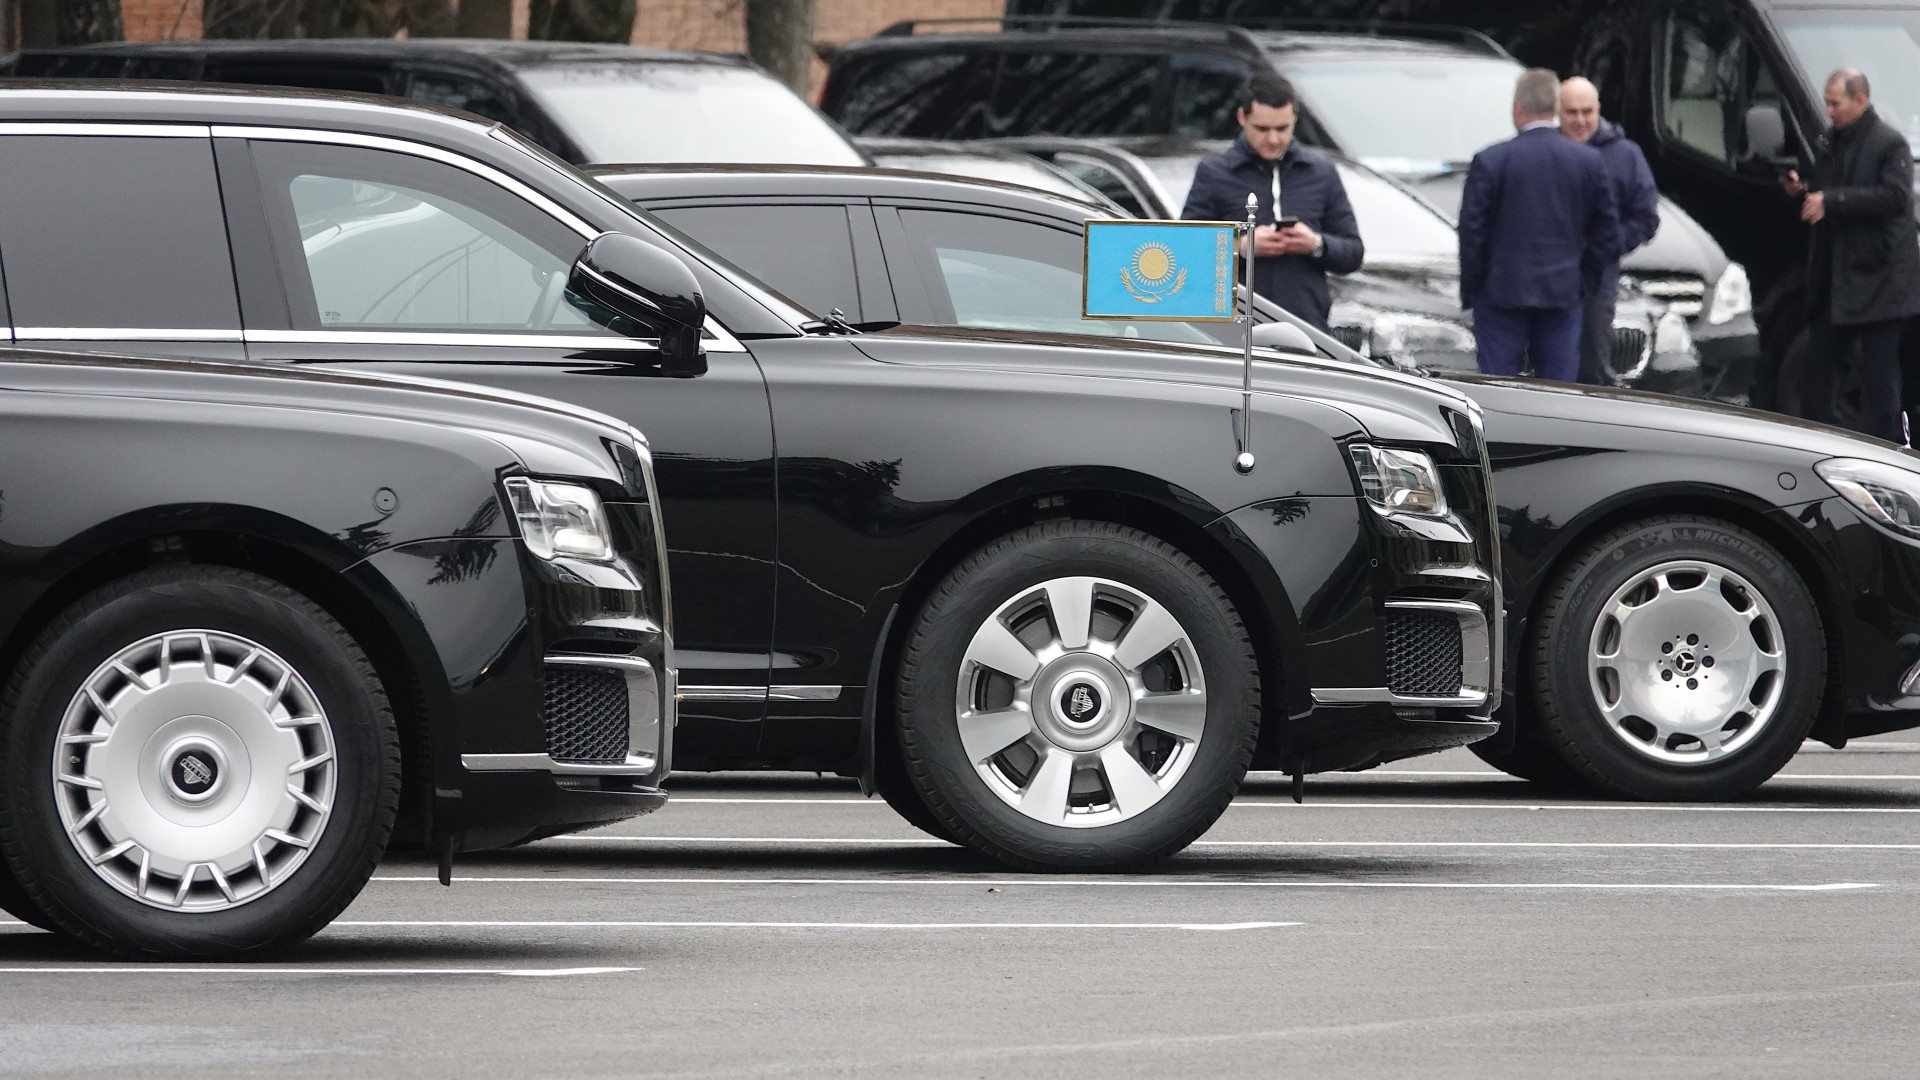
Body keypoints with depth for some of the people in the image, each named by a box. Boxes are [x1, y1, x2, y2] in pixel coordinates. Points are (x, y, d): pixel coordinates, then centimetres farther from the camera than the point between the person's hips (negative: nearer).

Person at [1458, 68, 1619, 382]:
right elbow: (1607, 236, 5)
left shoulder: (1490, 162, -9)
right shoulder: (1590, 162, 0)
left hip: (1502, 295, -3)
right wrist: (1582, 287, 14)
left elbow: (1471, 235, -7)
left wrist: (1469, 291, 4)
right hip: (1564, 296, 3)